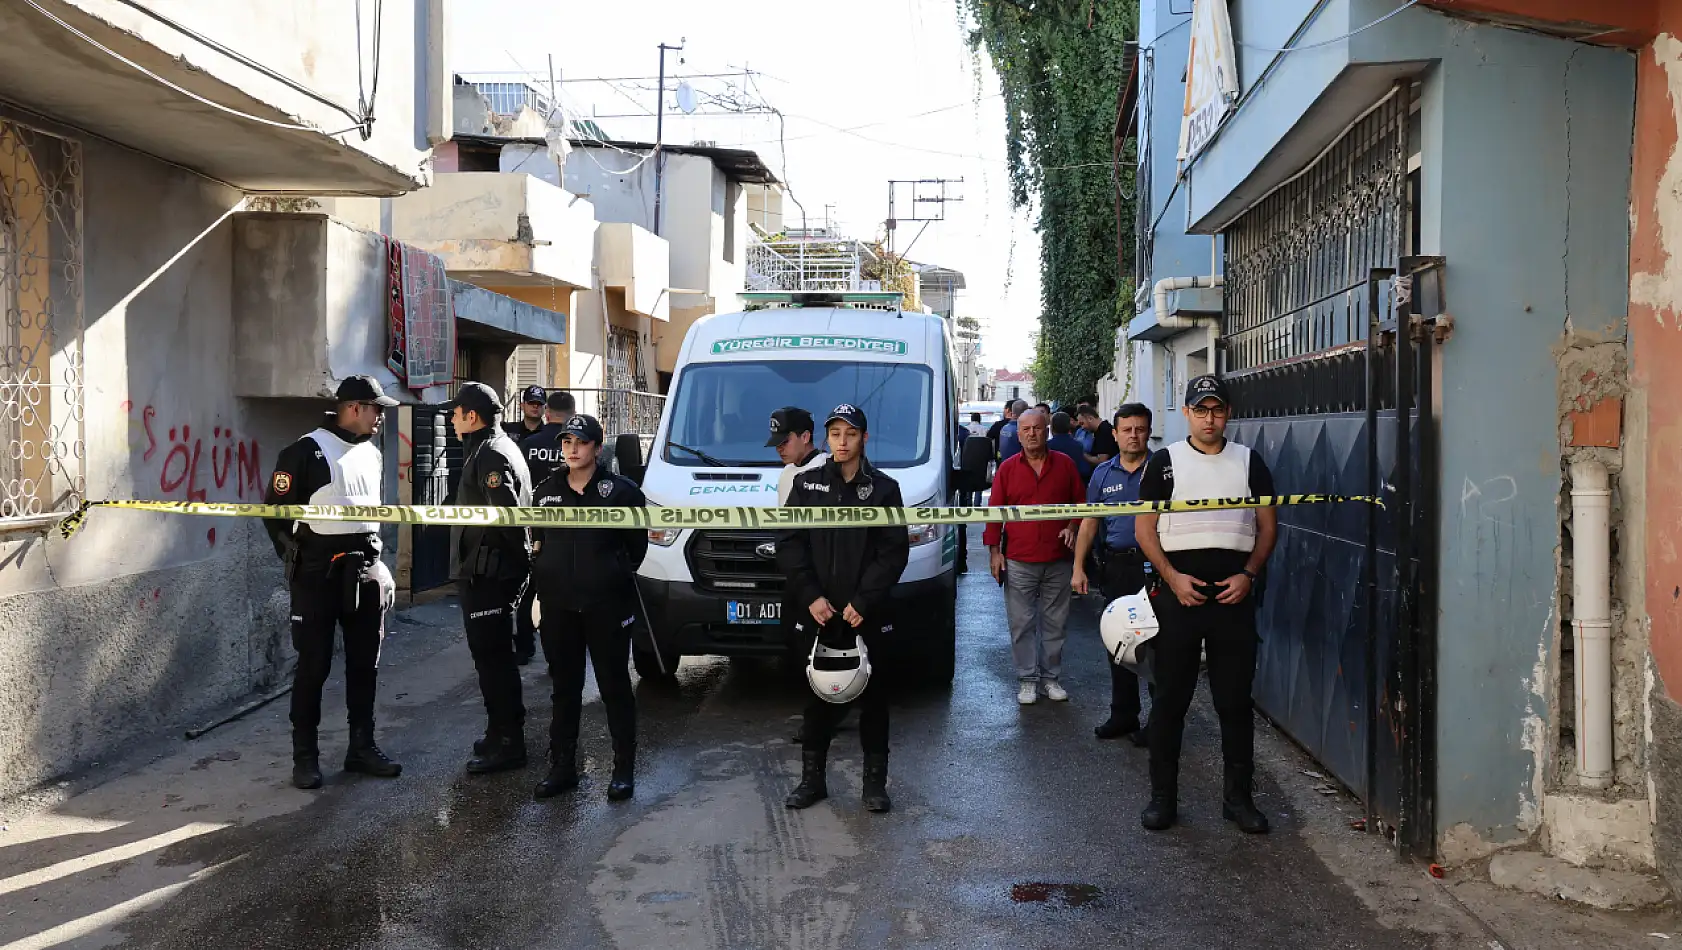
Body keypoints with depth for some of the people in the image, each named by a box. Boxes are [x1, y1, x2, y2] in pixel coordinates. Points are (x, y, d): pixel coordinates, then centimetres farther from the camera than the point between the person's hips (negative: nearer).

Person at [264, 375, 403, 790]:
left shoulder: (372, 454, 12)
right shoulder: (306, 452, -11)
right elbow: (274, 510, -9)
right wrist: (297, 561, -6)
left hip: (366, 571, 7)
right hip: (319, 573, -7)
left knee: (364, 663, 11)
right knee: (314, 666, -1)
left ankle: (361, 747, 21)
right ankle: (305, 757, 8)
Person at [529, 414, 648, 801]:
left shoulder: (621, 490, -5)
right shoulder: (546, 490, 7)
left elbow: (637, 544, 3)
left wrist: (615, 575, 6)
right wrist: (545, 572, 11)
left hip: (607, 605, -4)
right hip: (558, 604, 4)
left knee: (615, 687, 4)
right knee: (564, 688, 12)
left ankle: (624, 769, 12)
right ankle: (562, 767, 21)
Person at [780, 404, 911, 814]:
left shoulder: (883, 488, 1)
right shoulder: (807, 484, 5)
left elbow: (894, 552, -4)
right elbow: (789, 545, 2)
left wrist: (863, 601, -12)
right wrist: (811, 597, -9)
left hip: (867, 615, -1)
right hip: (818, 613, 1)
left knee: (873, 698, 5)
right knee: (818, 697, 9)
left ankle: (875, 783, 14)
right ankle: (812, 779, 19)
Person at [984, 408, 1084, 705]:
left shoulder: (1065, 465, 5)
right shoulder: (1007, 468, 4)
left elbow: (1080, 502, 13)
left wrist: (1072, 527, -4)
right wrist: (994, 552, 0)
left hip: (1058, 561, 1)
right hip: (1018, 561, -1)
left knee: (1054, 623, 8)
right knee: (1022, 624, 2)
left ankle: (1051, 677, 19)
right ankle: (1027, 680, 11)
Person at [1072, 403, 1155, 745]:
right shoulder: (1103, 474, 12)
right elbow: (1089, 523, 13)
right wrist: (1079, 567, 5)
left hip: (1153, 564, -5)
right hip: (1115, 566, 5)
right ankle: (1123, 714, 23)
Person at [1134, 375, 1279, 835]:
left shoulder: (1249, 461, 10)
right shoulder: (1164, 462, 5)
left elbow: (1268, 525, 10)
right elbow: (1144, 527, 3)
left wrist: (1248, 575, -5)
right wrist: (1172, 577, -10)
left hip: (1234, 594, 1)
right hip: (1178, 592, -1)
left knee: (1235, 700, 5)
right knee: (1169, 698, 3)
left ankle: (1238, 796, 17)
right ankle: (1162, 796, 12)